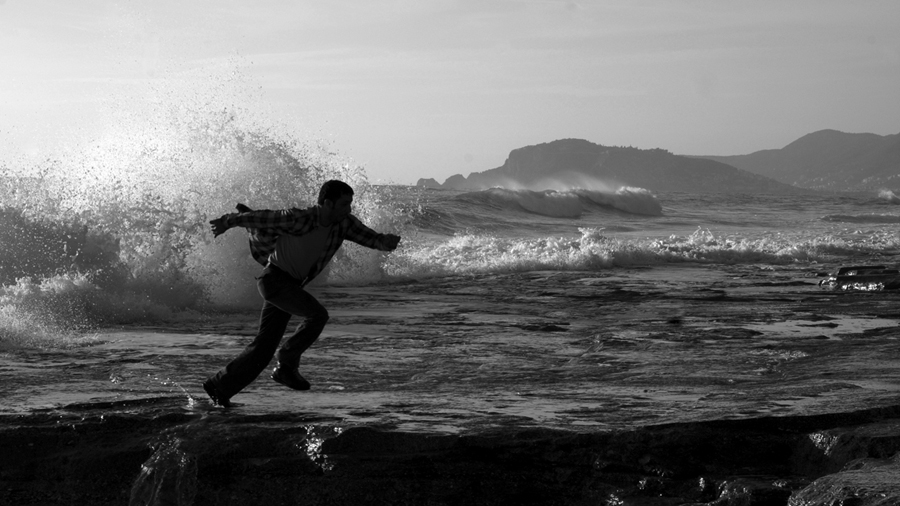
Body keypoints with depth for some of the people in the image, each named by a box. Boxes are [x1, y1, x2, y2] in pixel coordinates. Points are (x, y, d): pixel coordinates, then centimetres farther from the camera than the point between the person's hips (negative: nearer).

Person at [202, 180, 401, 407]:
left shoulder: (345, 223, -7)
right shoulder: (297, 219, -24)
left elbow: (373, 239, -9)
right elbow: (259, 218, -12)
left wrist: (388, 241, -32)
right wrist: (227, 222, 0)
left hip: (291, 286, 8)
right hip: (274, 280, -8)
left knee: (264, 348, 7)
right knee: (318, 315, -23)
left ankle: (219, 386, 17)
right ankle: (287, 365, -9)